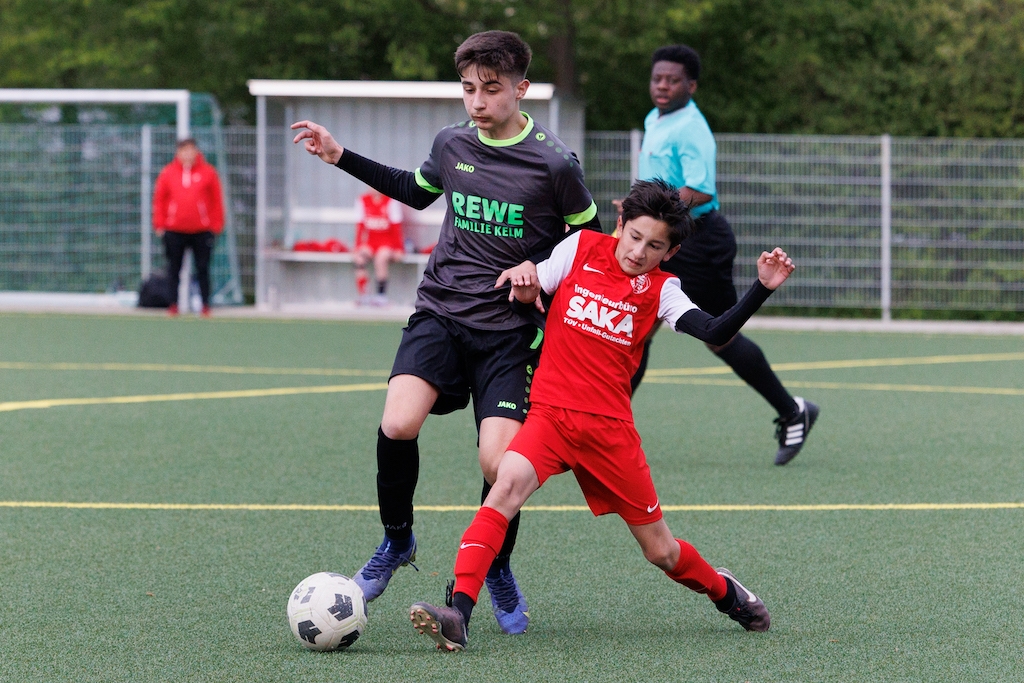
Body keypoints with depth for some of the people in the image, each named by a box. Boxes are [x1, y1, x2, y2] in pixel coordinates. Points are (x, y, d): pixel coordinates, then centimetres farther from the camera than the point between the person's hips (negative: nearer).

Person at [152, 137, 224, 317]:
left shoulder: (208, 173, 3)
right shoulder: (167, 173, 4)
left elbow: (217, 201, 4)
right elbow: (159, 199, 7)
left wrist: (216, 226, 0)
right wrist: (159, 225, 1)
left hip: (202, 230, -1)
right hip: (174, 230, 1)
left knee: (203, 269, 1)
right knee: (173, 269, 4)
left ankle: (205, 305, 7)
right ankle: (173, 305, 9)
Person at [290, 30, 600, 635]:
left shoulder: (554, 163, -10)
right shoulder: (452, 144, 3)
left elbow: (591, 234, 3)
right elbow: (418, 191, 25)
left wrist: (540, 272, -12)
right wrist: (341, 157, 22)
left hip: (510, 330, -3)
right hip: (441, 312, 3)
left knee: (499, 461, -15)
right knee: (398, 426, -21)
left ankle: (498, 567, 14)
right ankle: (397, 541, 5)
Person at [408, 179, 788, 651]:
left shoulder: (661, 290, 4)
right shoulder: (580, 248, 5)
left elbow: (714, 334, -10)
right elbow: (528, 295, 12)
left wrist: (762, 289, -21)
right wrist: (523, 277, -11)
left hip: (611, 427, 1)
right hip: (551, 412, -1)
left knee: (660, 550, 7)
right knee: (508, 484, -30)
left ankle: (724, 592, 40)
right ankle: (458, 615, -36)